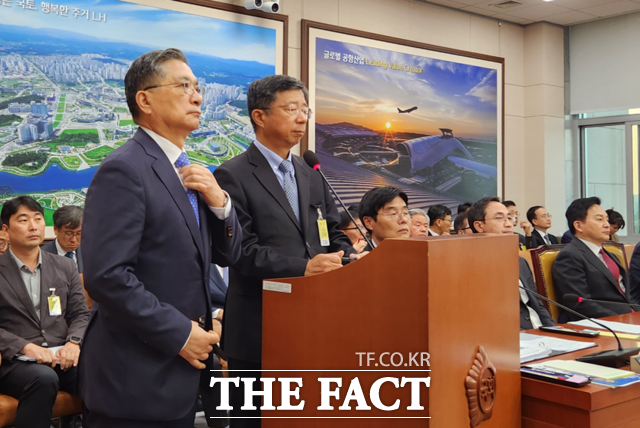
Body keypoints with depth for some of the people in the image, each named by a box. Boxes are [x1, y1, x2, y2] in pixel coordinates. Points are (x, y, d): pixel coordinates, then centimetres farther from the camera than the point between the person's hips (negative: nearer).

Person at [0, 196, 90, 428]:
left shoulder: (65, 267, 15)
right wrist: (25, 347, -17)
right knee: (44, 379, -36)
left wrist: (74, 342, -9)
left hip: (62, 357, 3)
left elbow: (80, 314, 12)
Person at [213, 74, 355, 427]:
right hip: (259, 329, -6)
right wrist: (302, 267, -25)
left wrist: (347, 259, -8)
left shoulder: (312, 176, 15)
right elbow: (240, 250, -16)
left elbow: (334, 233, 14)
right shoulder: (233, 176, -7)